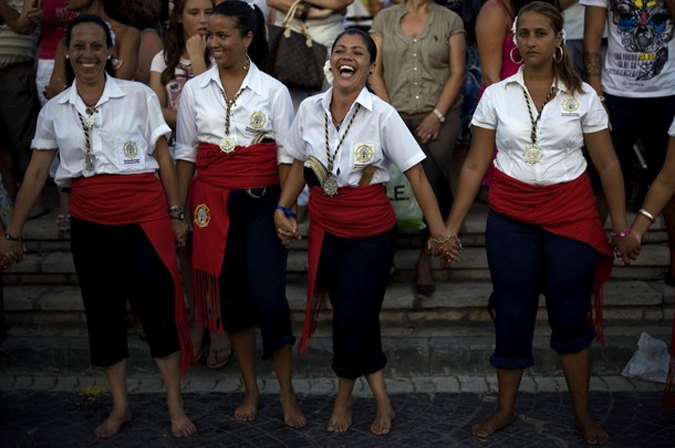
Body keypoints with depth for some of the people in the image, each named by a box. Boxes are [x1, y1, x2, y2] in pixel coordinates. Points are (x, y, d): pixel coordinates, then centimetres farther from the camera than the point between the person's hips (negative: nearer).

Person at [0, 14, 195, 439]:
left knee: (160, 306, -4)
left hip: (144, 216, -3)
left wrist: (176, 213, 1)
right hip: (90, 224, 3)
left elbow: (163, 157, 2)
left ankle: (176, 405, 12)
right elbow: (36, 173, 9)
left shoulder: (139, 96, -2)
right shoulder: (54, 110, 7)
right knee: (103, 313, 10)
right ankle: (120, 405, 25)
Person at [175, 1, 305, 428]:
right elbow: (186, 153, 8)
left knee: (270, 297, -9)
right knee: (231, 296, 8)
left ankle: (287, 394, 8)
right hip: (213, 201, 3)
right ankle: (251, 391, 22)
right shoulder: (194, 89, 5)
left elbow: (286, 155, -1)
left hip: (261, 201, -2)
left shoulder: (274, 91, -2)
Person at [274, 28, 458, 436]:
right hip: (325, 228, 3)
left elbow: (416, 173, -12)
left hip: (371, 232, -3)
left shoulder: (383, 116, -13)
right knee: (357, 315, 7)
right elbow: (300, 165, 12)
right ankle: (379, 398, 24)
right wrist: (284, 209, 1)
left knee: (353, 315, -3)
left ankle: (345, 399, 21)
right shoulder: (310, 109, -2)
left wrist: (439, 231, -15)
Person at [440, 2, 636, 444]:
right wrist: (452, 226, -1)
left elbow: (608, 165, 3)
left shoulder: (583, 96, 0)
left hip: (571, 216, 0)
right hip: (511, 217, 0)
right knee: (513, 316, 8)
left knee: (571, 317, 6)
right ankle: (505, 410, 26)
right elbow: (475, 166, 1)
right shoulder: (496, 95, 1)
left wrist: (622, 227, 2)